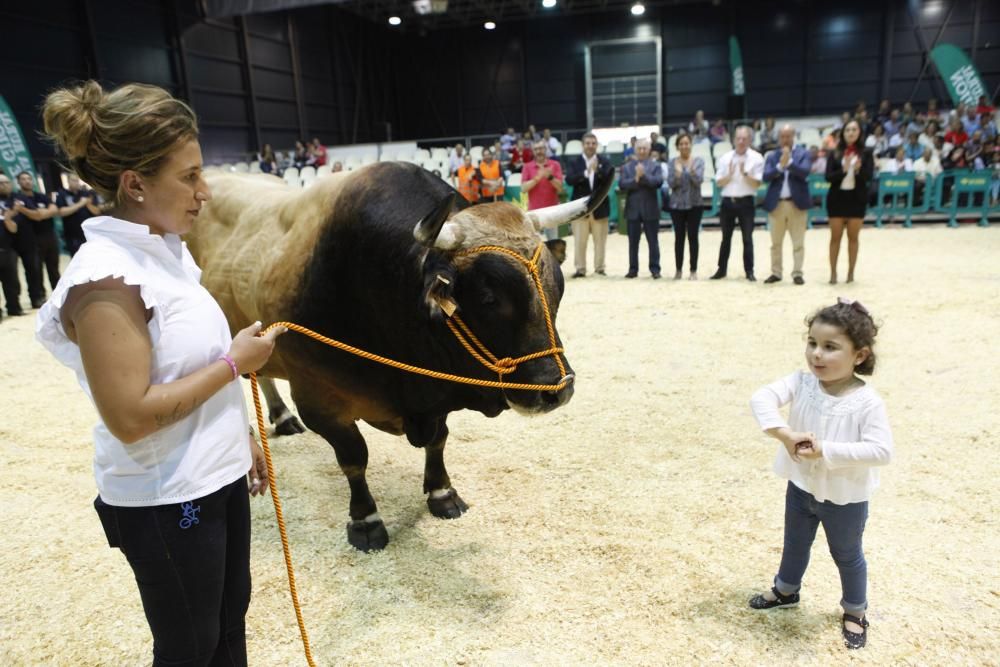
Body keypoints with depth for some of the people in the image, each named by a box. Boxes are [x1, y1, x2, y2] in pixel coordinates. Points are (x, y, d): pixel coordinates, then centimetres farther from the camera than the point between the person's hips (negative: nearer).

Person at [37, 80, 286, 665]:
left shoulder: (166, 248, 4)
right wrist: (234, 363, -19)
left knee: (231, 620, 24)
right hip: (164, 503, -8)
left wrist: (243, 438, 15)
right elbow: (129, 417, -27)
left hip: (218, 476, 8)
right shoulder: (106, 278, -24)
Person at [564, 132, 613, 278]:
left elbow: (609, 179, -8)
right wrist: (586, 172, -23)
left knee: (600, 240, 5)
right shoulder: (574, 161, 3)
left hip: (600, 206, 1)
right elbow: (569, 180, -11)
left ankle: (599, 268, 14)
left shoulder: (605, 161, 5)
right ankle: (580, 269, 7)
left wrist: (598, 169, -24)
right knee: (579, 241, 0)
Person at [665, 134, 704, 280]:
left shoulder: (698, 161, 1)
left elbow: (699, 180, -11)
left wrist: (692, 171, -30)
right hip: (677, 204, 1)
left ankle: (693, 270, 6)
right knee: (679, 237, 4)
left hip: (694, 204, 0)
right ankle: (678, 270, 12)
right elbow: (670, 183, -5)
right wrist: (677, 174, -25)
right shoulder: (672, 163, 3)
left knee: (693, 237, 0)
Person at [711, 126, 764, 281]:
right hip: (727, 201, 3)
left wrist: (745, 173, -21)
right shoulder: (725, 158, 4)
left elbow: (756, 183, -7)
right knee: (726, 237, 12)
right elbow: (719, 183, 3)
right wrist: (730, 174, -14)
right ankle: (721, 269, 20)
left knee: (747, 238, 2)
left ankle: (749, 271, 9)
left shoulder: (756, 158, -3)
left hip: (745, 202, -2)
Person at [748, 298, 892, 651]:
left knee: (847, 556, 20)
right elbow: (762, 397, -27)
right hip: (801, 486, 4)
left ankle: (855, 613, 45)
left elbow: (881, 451, -32)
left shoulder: (867, 403, -25)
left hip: (845, 498, -4)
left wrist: (826, 450, -37)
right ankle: (786, 591, 52)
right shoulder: (802, 383, -15)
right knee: (795, 544, 27)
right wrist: (784, 434, -40)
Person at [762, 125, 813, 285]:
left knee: (798, 242, 0)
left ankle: (797, 273, 4)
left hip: (797, 203, -2)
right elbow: (766, 177, -5)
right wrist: (780, 166, -19)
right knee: (776, 243, 8)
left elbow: (804, 172, -13)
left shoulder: (803, 153, 3)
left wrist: (789, 162, -21)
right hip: (776, 204, 2)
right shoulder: (772, 156, 7)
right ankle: (776, 272, 17)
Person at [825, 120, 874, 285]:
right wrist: (843, 170, -21)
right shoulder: (835, 154, 3)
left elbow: (869, 176, -7)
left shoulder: (865, 154, 3)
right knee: (835, 237, 1)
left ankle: (851, 272, 12)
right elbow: (828, 176, -6)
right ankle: (833, 273, 6)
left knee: (853, 237, 5)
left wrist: (858, 170, -26)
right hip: (837, 197, 0)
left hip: (857, 198, 0)